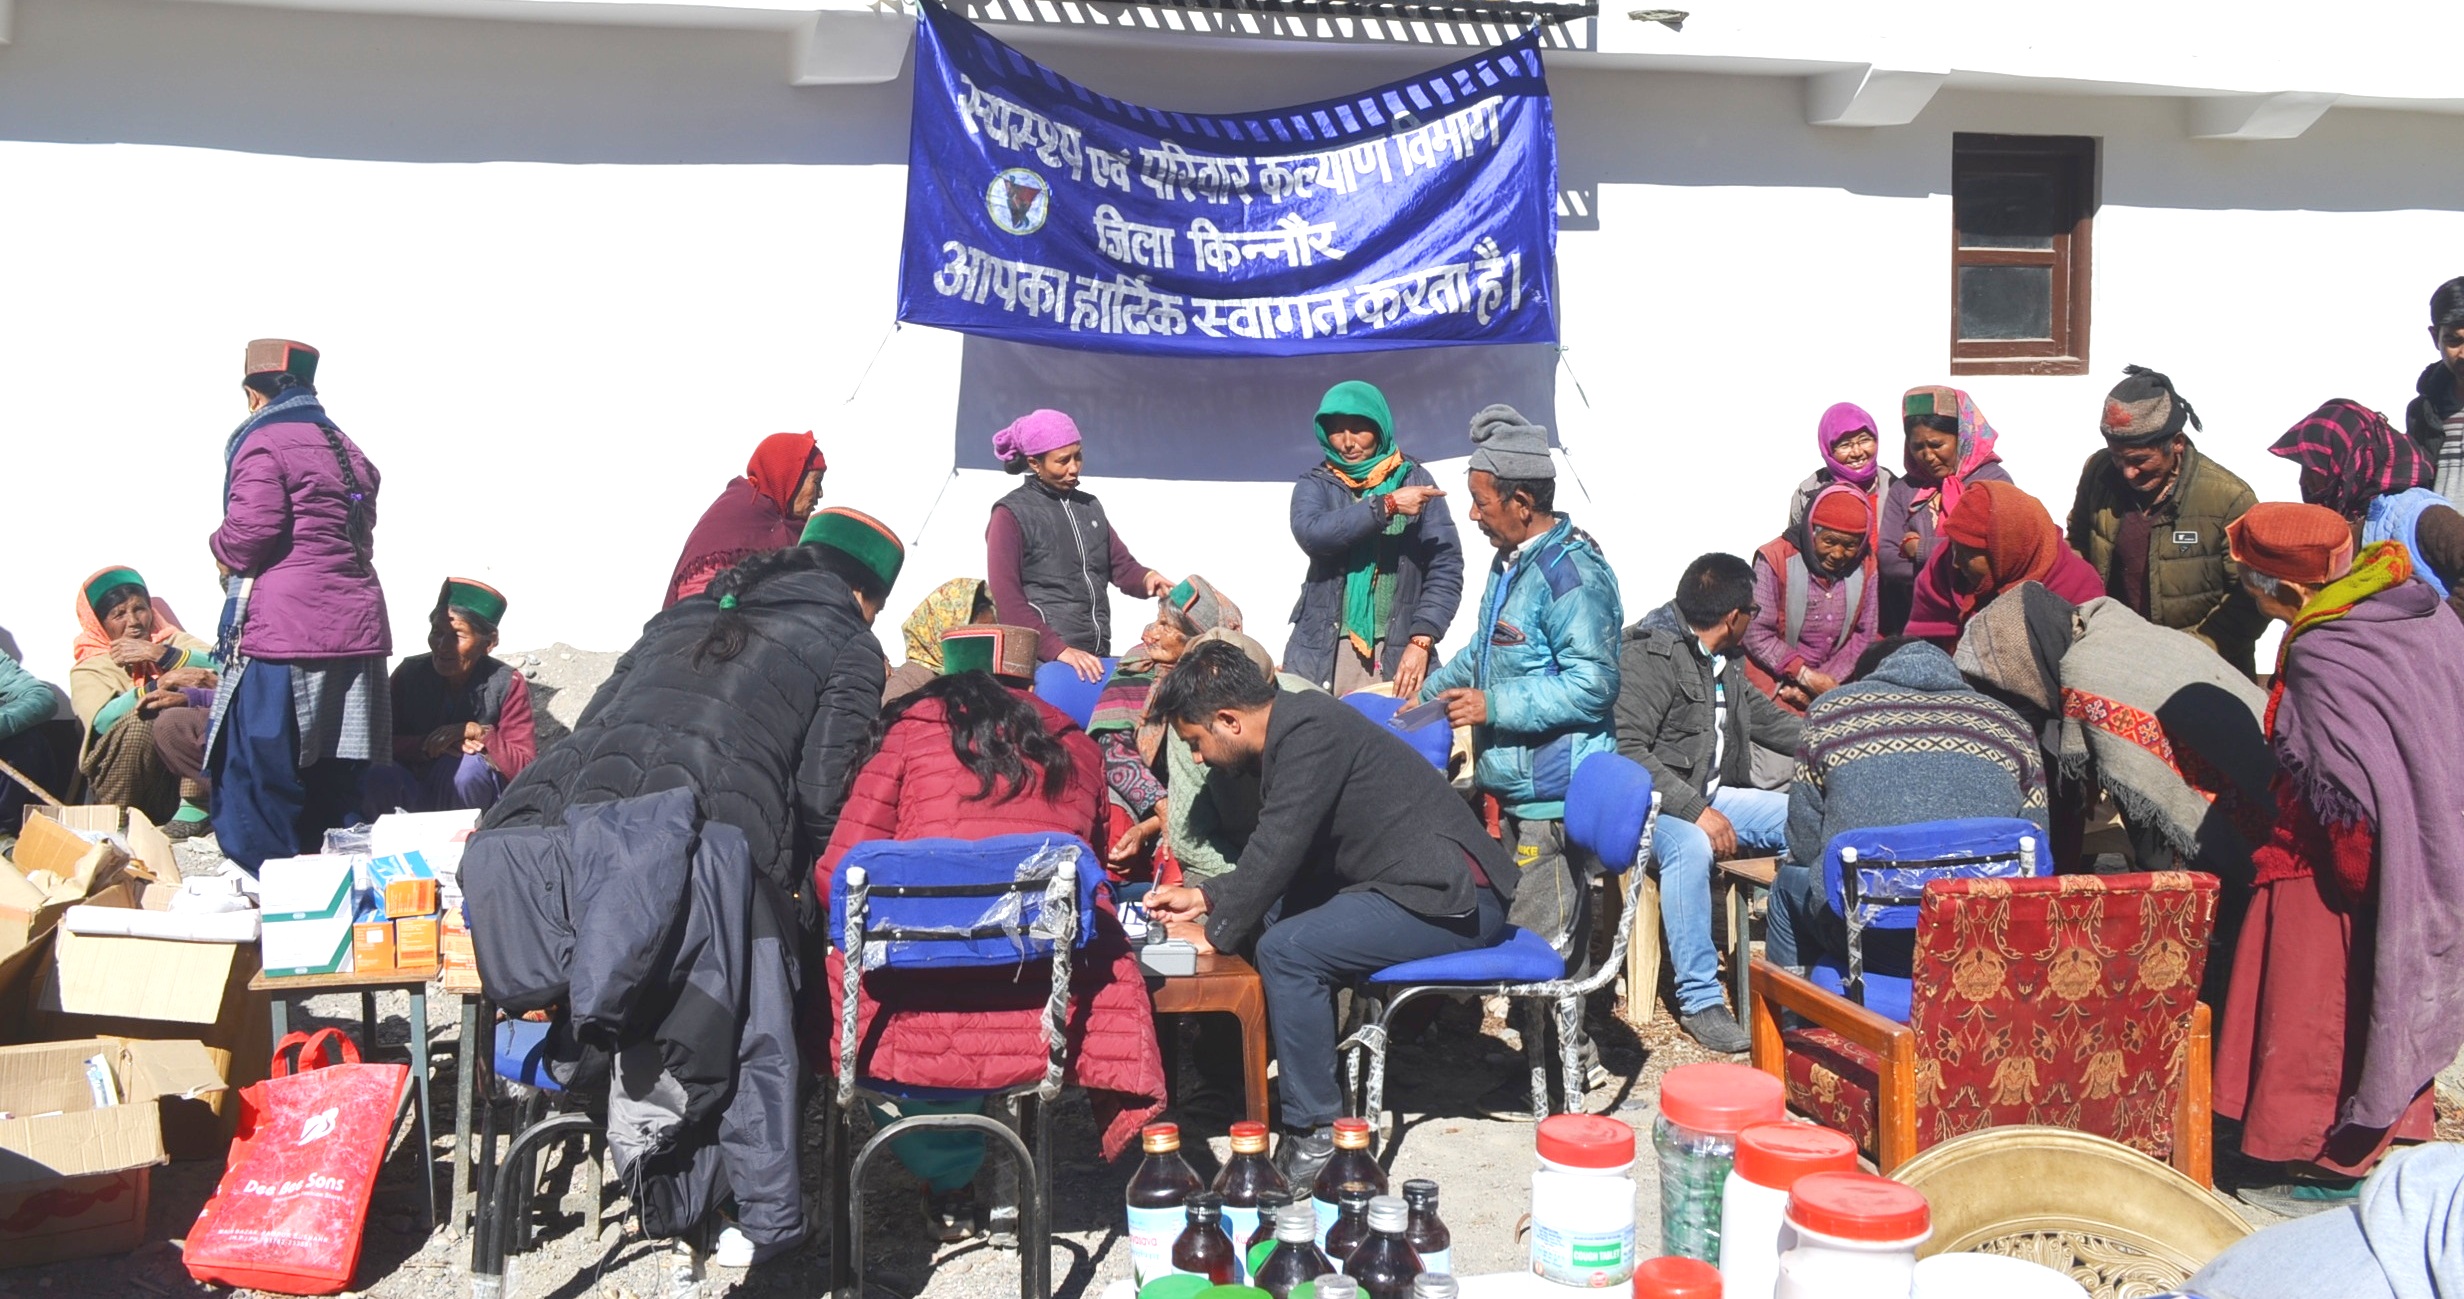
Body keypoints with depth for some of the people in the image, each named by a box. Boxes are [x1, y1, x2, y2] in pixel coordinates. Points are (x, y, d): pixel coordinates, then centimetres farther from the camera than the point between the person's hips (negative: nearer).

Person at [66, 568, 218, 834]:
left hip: (187, 781, 1)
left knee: (203, 692, -21)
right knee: (142, 718, -29)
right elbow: (103, 720, -14)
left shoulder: (174, 640, 16)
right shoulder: (89, 669, 10)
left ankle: (193, 810, -25)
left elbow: (223, 668, -6)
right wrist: (163, 683, -22)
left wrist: (161, 655, -11)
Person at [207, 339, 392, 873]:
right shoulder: (346, 448, 19)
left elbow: (253, 529, -17)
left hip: (281, 633, -8)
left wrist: (221, 548, 5)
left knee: (256, 786, -2)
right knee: (334, 784, 12)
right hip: (354, 630, 8)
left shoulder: (263, 442, -5)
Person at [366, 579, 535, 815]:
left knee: (465, 764, -33)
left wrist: (480, 733, -27)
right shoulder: (410, 673, -2)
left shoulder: (508, 686, -9)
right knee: (379, 776, -30)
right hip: (417, 791, 1)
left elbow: (525, 767, -15)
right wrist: (428, 745, -24)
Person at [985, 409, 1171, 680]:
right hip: (1044, 662, -6)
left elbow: (1122, 566, 18)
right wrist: (1059, 650, -20)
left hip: (1097, 658, 6)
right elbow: (1008, 602, -10)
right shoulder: (1012, 515, -1)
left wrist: (1146, 578, -6)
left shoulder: (1089, 506, 18)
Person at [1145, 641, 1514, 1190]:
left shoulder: (1311, 730, -19)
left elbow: (1277, 852, -21)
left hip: (1453, 898, -11)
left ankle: (1316, 1139, -12)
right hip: (1404, 879, 11)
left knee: (1287, 950, -22)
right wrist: (1207, 897, 13)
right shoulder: (1292, 727, 11)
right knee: (1266, 914, 12)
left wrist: (1215, 933, -10)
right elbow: (1280, 857, 18)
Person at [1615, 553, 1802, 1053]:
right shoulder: (1652, 656, -14)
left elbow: (1772, 721, 30)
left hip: (1711, 796, 9)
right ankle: (1700, 1001, -30)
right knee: (1691, 845, -39)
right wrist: (1696, 811, -29)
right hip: (1653, 802, -9)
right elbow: (1627, 750, -23)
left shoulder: (1724, 663, 16)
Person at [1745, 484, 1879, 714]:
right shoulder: (1776, 559, -10)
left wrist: (1825, 682, -10)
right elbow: (1756, 634, -12)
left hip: (1833, 679, 4)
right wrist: (1805, 676, -17)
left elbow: (1864, 636, 4)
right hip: (1775, 679, -4)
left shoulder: (1865, 568, 3)